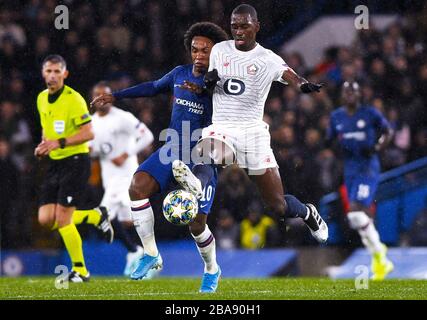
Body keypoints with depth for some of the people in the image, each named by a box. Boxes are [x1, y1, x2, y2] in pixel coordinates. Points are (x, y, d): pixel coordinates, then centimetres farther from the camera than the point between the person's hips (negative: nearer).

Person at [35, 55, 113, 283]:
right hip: (54, 163, 8)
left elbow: (89, 133, -17)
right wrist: (43, 145, 5)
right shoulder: (41, 99, 10)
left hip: (75, 161, -8)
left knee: (62, 219, -11)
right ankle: (95, 216, 21)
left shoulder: (73, 99, -13)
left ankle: (80, 271, 4)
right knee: (46, 219, -2)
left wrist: (60, 143, -25)